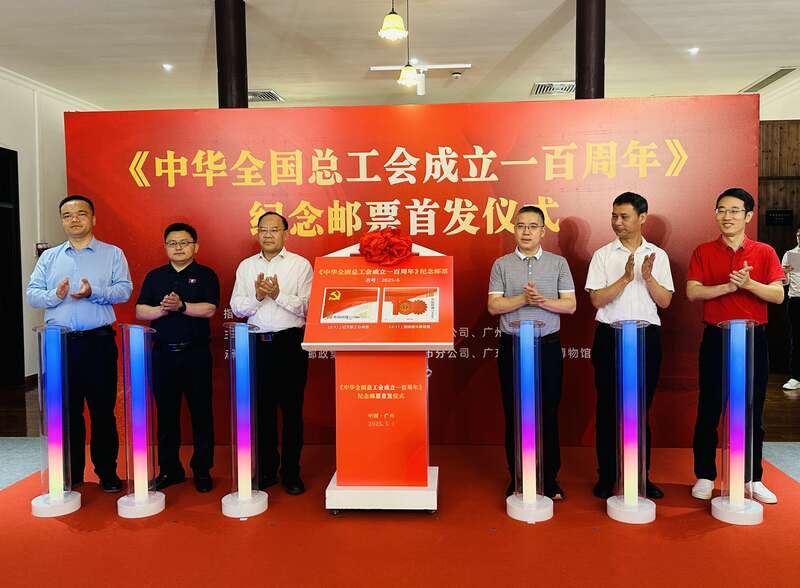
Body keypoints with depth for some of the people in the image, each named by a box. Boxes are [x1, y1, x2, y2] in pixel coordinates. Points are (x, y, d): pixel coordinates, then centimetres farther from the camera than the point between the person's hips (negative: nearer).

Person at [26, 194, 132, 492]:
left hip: (99, 341, -3)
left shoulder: (112, 254, 7)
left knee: (103, 410, 2)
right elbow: (32, 293, 8)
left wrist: (93, 292, -20)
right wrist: (54, 295, -13)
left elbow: (124, 289, -4)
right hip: (60, 342, 3)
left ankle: (107, 472, 13)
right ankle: (71, 473, 21)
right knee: (67, 410, 9)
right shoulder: (49, 257, 15)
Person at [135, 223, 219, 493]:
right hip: (163, 353, 3)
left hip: (196, 352, -3)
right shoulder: (155, 276, 13)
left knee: (201, 413, 2)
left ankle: (202, 470, 14)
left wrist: (180, 306, -21)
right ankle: (169, 468, 22)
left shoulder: (206, 275, 3)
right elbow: (140, 311, 4)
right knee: (166, 413, 9)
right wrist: (163, 309, -14)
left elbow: (209, 309, -10)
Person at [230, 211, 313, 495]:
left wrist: (279, 294, -18)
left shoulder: (300, 265, 2)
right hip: (258, 343, 3)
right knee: (262, 408, 9)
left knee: (292, 408, 2)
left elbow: (307, 306, -6)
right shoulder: (246, 266, 12)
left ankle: (291, 472, 13)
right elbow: (236, 307, 6)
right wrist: (257, 296, -12)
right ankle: (267, 470, 22)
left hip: (290, 342, -3)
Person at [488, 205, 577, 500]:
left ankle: (550, 480, 19)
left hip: (547, 346, 0)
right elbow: (493, 306, -4)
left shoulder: (558, 263, 6)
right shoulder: (502, 265, 5)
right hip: (512, 346, 0)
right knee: (514, 414, 6)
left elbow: (570, 305, 0)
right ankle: (517, 479, 18)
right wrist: (524, 299, -17)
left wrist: (541, 300, -16)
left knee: (548, 414, 5)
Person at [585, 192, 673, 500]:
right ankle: (606, 476, 15)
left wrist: (648, 277, -13)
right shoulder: (603, 255, 1)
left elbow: (665, 301, 3)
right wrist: (625, 278, -18)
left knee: (642, 407, 9)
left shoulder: (658, 255, 6)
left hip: (647, 336, 1)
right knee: (608, 407, 3)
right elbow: (597, 299, -7)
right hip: (610, 336, -1)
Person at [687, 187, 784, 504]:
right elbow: (692, 292, -8)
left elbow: (778, 295, -4)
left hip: (753, 338, 1)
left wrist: (749, 283, -20)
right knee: (708, 410, 5)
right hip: (715, 338, -1)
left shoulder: (764, 252, 4)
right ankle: (704, 476, 17)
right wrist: (729, 286, -20)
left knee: (752, 412, 8)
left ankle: (753, 479, 22)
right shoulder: (704, 252, 3)